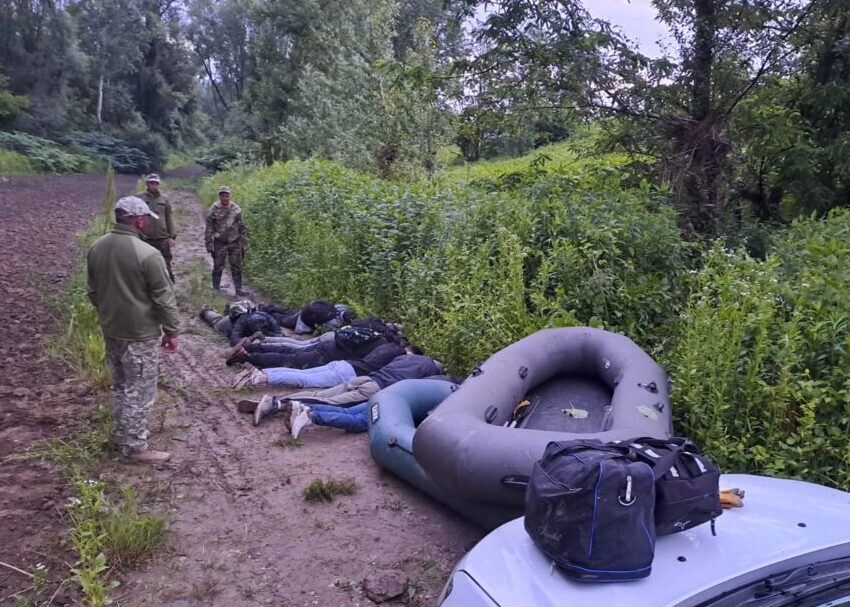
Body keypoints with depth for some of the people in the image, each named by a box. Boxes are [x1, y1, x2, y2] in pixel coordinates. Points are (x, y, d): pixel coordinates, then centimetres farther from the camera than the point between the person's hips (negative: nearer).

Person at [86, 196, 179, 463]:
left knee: (120, 385, 22)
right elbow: (164, 299, -17)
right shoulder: (147, 254, -22)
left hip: (110, 330, 8)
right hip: (140, 334, -8)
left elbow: (93, 292, 13)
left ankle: (123, 433, 37)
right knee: (139, 391, 4)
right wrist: (171, 332, -6)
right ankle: (135, 446, 13)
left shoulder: (96, 248, 1)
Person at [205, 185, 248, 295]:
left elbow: (242, 227, 6)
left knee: (237, 267, 4)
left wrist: (244, 243, 4)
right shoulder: (214, 210, -4)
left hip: (234, 243, 2)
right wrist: (209, 245, -6)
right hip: (220, 243, -2)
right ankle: (216, 289, 13)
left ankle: (238, 289, 12)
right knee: (218, 267, 3)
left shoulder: (236, 209, 2)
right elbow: (209, 229, -2)